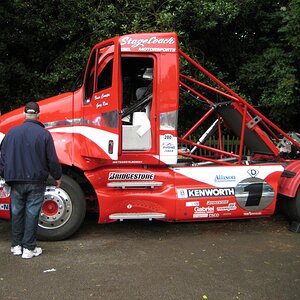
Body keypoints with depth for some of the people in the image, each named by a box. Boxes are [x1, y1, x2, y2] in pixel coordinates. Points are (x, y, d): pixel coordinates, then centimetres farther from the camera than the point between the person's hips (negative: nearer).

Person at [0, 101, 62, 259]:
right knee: (32, 214, 3)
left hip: (16, 181, 3)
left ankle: (16, 246, 22)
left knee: (17, 213, 14)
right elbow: (52, 159, -5)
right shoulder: (44, 133, -8)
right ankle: (29, 248, 8)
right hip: (36, 181, -3)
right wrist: (57, 177, 9)